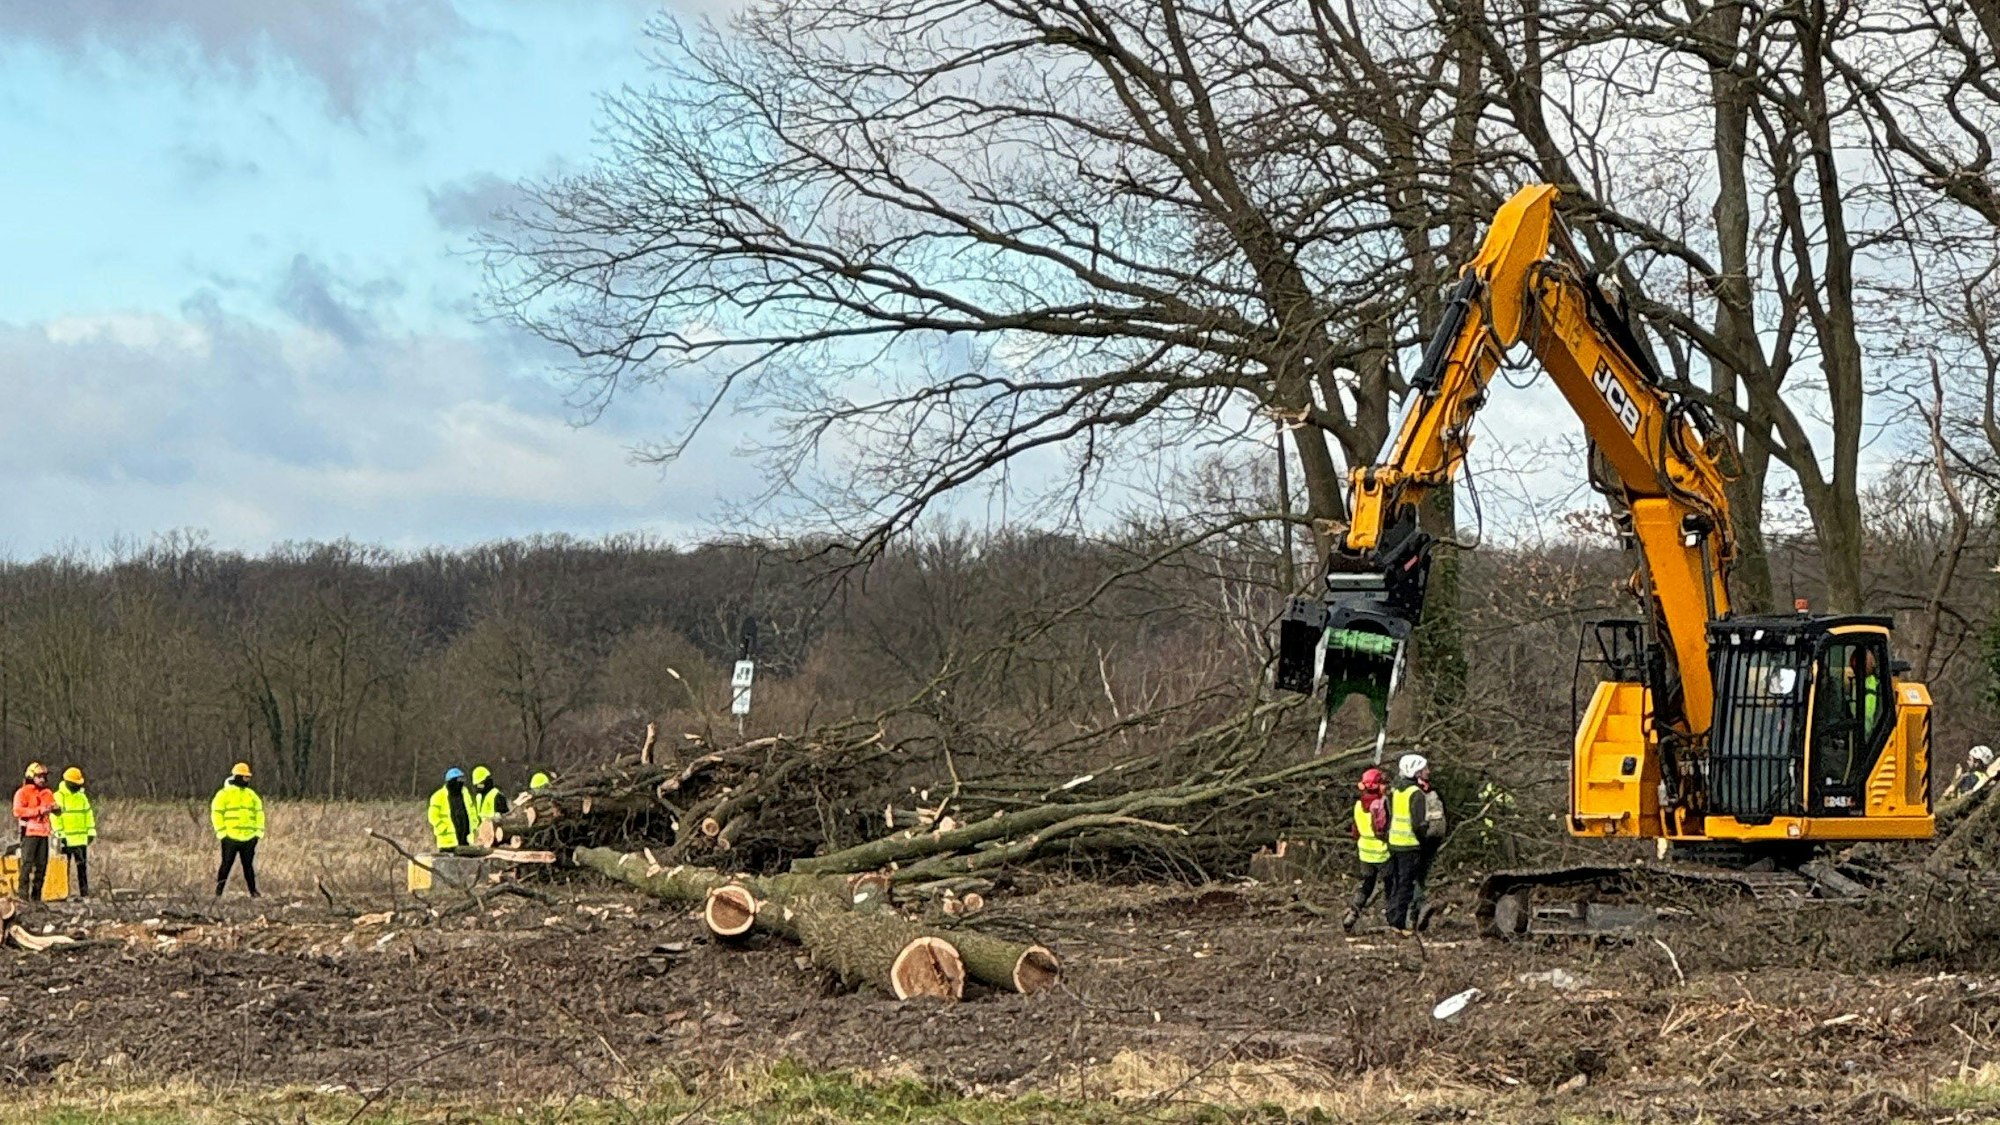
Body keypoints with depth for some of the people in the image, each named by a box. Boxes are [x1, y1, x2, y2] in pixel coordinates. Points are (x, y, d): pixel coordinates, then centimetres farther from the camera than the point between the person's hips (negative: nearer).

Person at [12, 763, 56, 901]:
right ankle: (23, 891, -13)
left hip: (43, 833, 6)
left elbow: (57, 810, 21)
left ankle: (36, 894, 10)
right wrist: (39, 810, -18)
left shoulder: (47, 793, 18)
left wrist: (54, 808, -5)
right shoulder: (23, 792, -1)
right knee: (27, 862, -13)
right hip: (29, 832, -6)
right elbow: (18, 811, -13)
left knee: (41, 864, 5)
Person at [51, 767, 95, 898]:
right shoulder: (58, 797, -5)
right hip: (66, 839, -5)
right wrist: (59, 834, -15)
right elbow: (55, 817, -10)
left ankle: (84, 892, 8)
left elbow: (89, 814, 16)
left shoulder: (82, 796, 13)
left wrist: (91, 832, 8)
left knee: (82, 866, 5)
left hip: (81, 838, 5)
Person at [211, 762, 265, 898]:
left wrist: (259, 831, 9)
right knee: (226, 865, -1)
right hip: (230, 837, -4)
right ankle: (218, 893, 6)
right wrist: (221, 832, -11)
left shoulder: (251, 794, 14)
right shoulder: (224, 794, -2)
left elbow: (259, 813, 18)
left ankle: (253, 891, 11)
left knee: (249, 866, 7)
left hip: (249, 837, 4)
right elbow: (216, 814, -4)